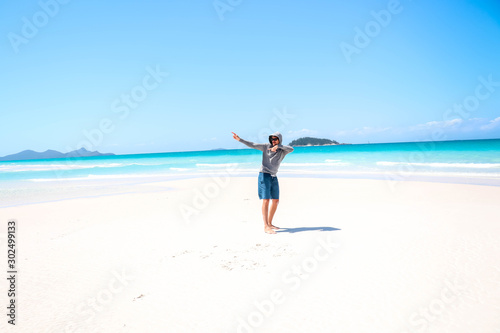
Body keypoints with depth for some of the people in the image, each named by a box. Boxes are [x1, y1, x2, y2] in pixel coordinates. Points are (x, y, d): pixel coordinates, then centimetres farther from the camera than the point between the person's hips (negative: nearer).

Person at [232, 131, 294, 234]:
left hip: (274, 177, 5)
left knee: (276, 201, 8)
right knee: (266, 200, -13)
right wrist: (239, 139, -14)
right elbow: (252, 145, -5)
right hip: (264, 175, -5)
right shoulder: (266, 146, 0)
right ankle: (266, 227, -13)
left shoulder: (283, 151, 6)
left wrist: (278, 146, -24)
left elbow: (291, 149, -14)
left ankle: (269, 223, 22)